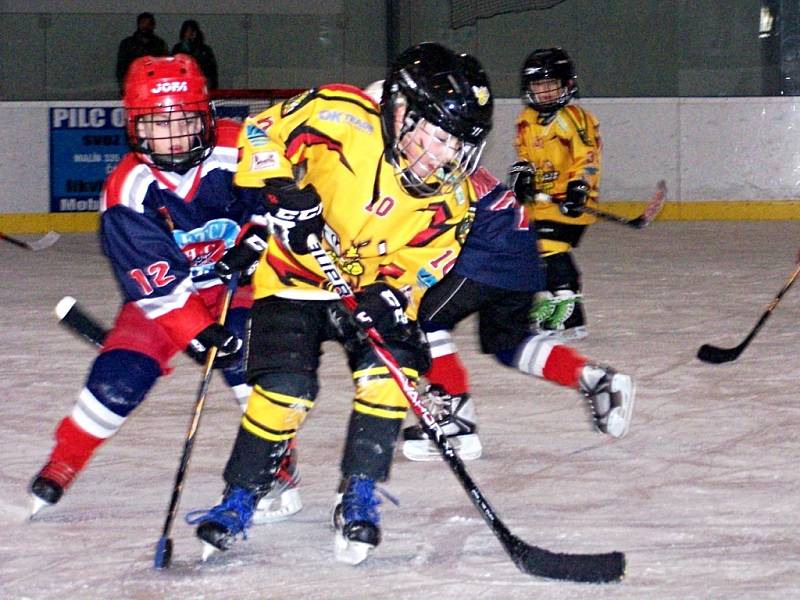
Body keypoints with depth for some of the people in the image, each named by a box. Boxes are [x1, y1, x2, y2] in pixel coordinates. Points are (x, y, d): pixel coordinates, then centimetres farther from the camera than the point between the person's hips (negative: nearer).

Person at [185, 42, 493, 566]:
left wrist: (391, 297, -28)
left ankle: (360, 496, -5)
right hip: (293, 273, -3)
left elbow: (414, 267, -8)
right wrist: (285, 189, -28)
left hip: (370, 283, 3)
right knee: (284, 388, -14)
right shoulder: (344, 120, -27)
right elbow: (262, 134, -16)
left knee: (390, 370, -21)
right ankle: (241, 497, 7)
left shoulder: (449, 200, -14)